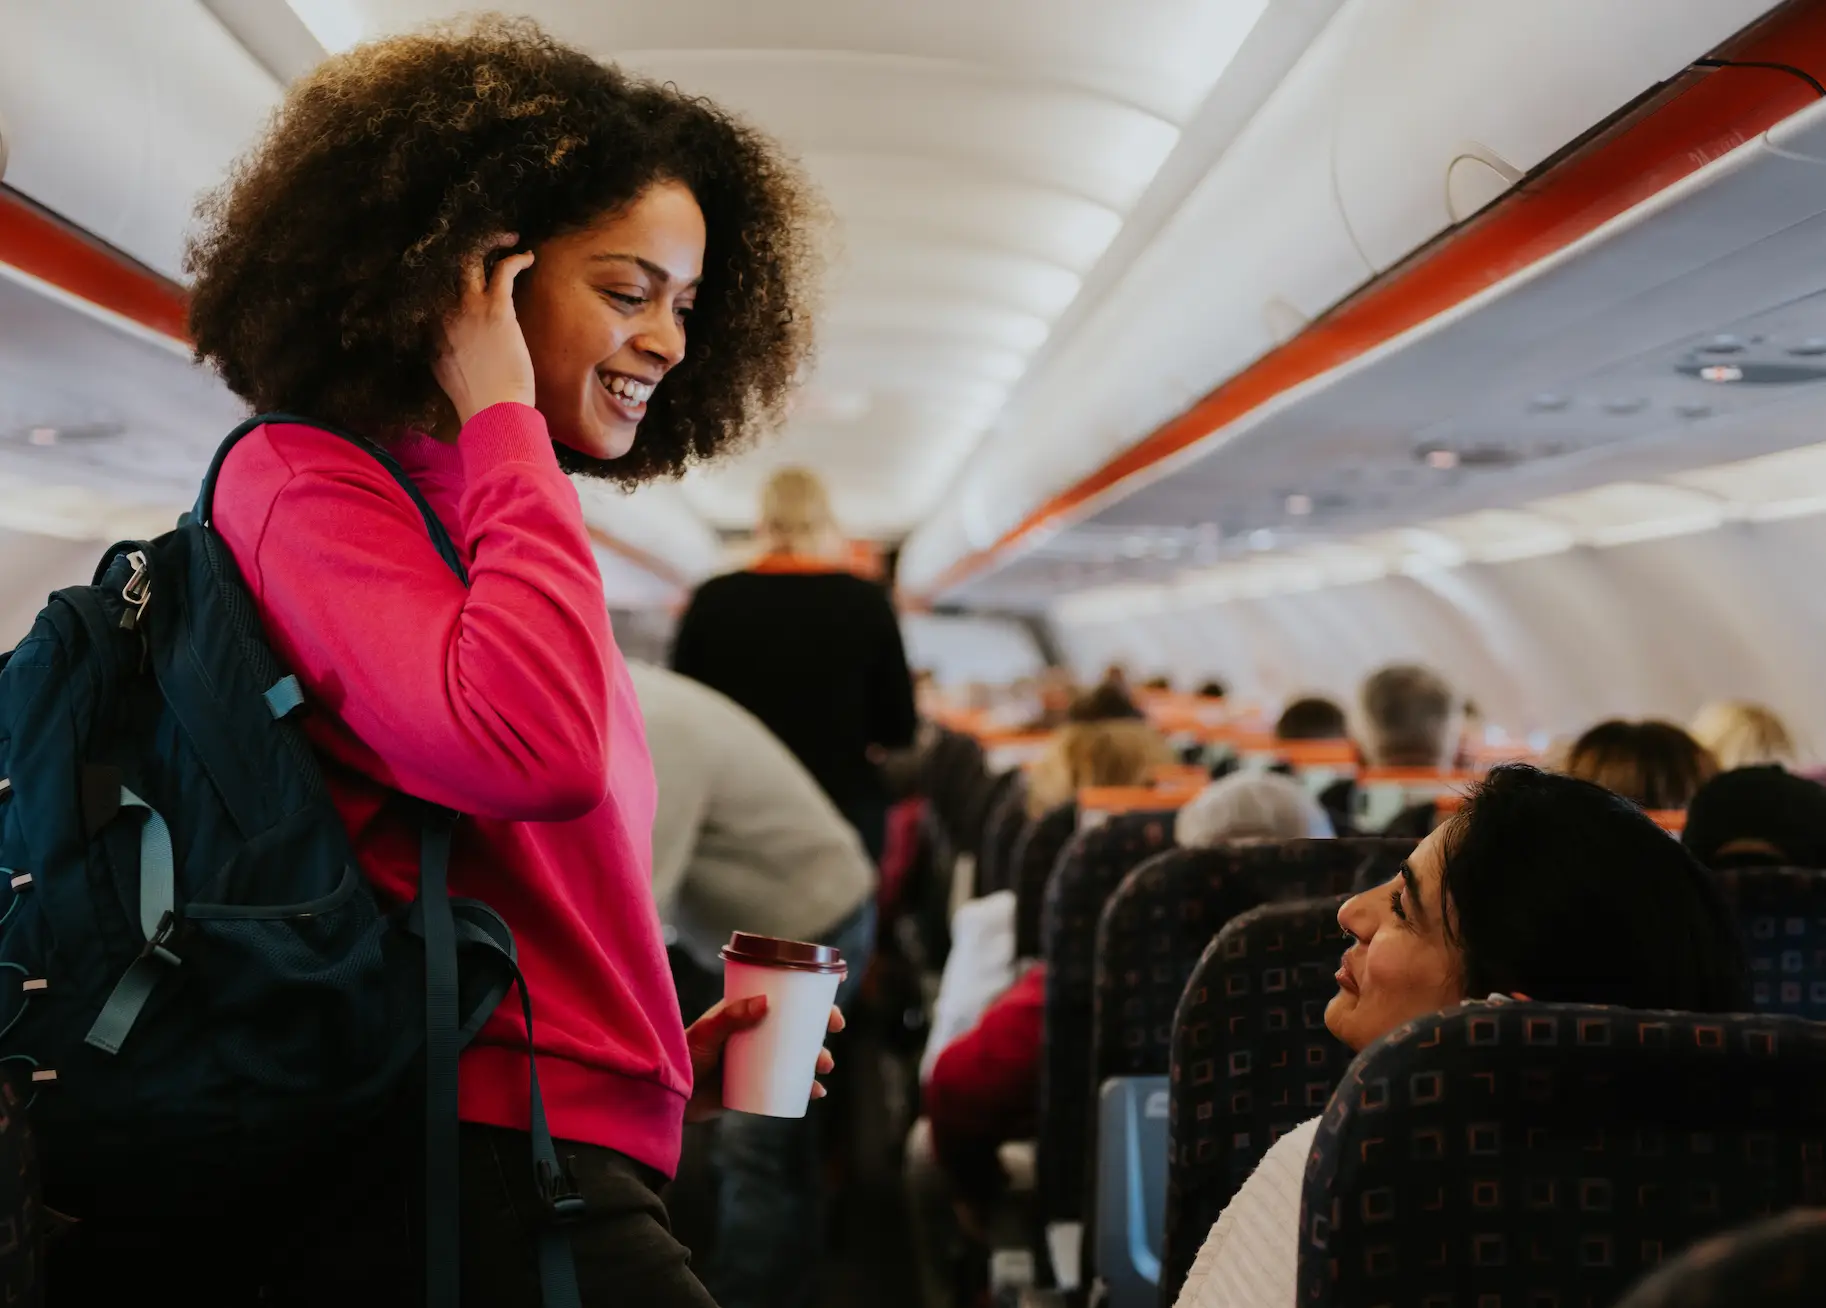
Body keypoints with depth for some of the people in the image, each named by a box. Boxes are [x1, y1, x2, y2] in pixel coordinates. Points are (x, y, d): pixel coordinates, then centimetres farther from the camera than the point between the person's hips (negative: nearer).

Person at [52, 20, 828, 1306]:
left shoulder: (480, 518, 18)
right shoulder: (303, 476, -5)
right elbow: (530, 753, -25)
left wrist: (671, 1055, 9)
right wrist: (503, 424, -12)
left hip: (559, 1162, 9)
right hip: (469, 1162, -9)